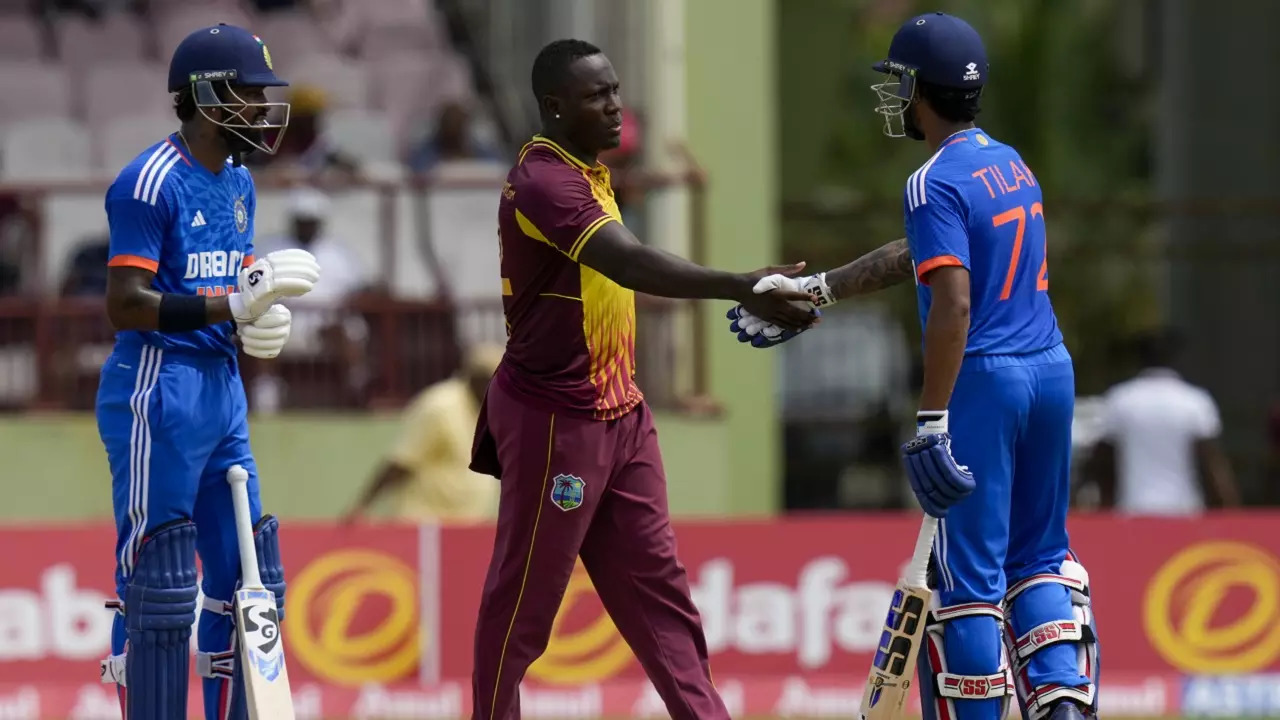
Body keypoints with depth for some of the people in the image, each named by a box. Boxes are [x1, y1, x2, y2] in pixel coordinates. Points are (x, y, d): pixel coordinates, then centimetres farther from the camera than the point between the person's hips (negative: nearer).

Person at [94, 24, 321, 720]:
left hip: (222, 386, 9)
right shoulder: (151, 182, -13)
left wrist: (260, 320, -1)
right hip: (158, 389, -9)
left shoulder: (237, 183, 14)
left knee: (248, 580, 9)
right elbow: (125, 304, -19)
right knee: (158, 586, -7)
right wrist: (234, 303, -25)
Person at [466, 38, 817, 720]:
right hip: (555, 419, -9)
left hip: (619, 412, 9)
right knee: (523, 597, 1)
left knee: (655, 583, 7)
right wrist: (743, 289, -46)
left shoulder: (588, 172, 10)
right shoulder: (543, 180, -22)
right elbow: (631, 264, -36)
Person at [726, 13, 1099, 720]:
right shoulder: (1009, 163, 15)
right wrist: (807, 292, 30)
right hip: (1051, 370, 8)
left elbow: (953, 303, -21)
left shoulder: (936, 183, -11)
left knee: (969, 570, -1)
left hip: (984, 380, -8)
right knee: (1037, 556, 16)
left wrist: (931, 422, -23)